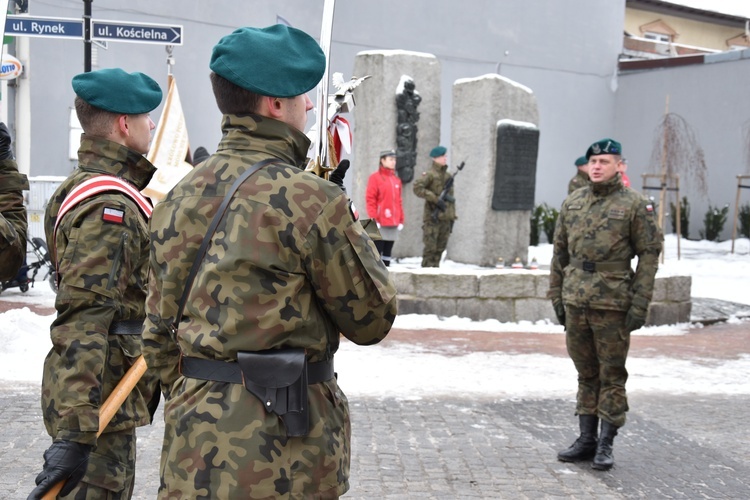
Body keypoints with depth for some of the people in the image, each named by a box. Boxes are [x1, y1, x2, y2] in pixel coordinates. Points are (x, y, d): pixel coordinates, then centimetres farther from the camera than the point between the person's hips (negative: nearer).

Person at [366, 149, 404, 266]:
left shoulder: (396, 180, 14)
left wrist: (401, 220, 12)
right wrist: (374, 219, -13)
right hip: (380, 223, -6)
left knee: (387, 251, 10)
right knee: (377, 251, -4)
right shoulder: (375, 177, -4)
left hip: (393, 223, 6)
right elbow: (370, 199, -7)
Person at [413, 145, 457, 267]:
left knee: (440, 248, 7)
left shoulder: (448, 176, 17)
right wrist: (436, 199, -21)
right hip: (433, 218, -6)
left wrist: (452, 217, 16)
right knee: (430, 248, -7)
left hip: (445, 219, 6)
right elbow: (417, 188, -20)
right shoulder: (430, 175, -5)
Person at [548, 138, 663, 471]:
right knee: (586, 374, 12)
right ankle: (586, 440, 20)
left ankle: (606, 444, 9)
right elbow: (560, 253, 16)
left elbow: (650, 254, -5)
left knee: (611, 374, 2)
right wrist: (557, 297, 12)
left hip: (613, 304, -5)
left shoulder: (635, 205, -3)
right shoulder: (571, 203, 11)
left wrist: (640, 304, -11)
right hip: (576, 302, 5)